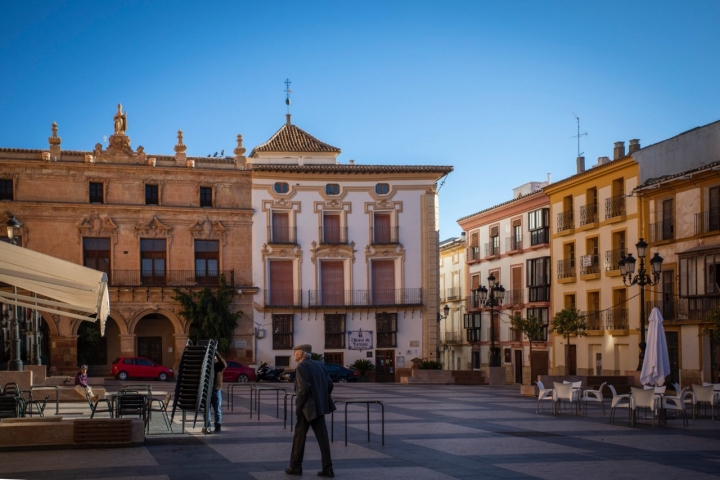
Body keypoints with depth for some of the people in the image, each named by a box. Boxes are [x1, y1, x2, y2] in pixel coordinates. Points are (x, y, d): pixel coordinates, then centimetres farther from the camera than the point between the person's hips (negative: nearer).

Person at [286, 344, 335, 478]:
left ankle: (296, 467, 12)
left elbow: (304, 388, -22)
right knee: (322, 437, 4)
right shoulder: (319, 365, 11)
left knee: (299, 436, 6)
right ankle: (327, 469, 1)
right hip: (319, 407, 7)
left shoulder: (301, 367, -12)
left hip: (307, 408, -7)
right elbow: (329, 384, 9)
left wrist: (298, 405, -11)